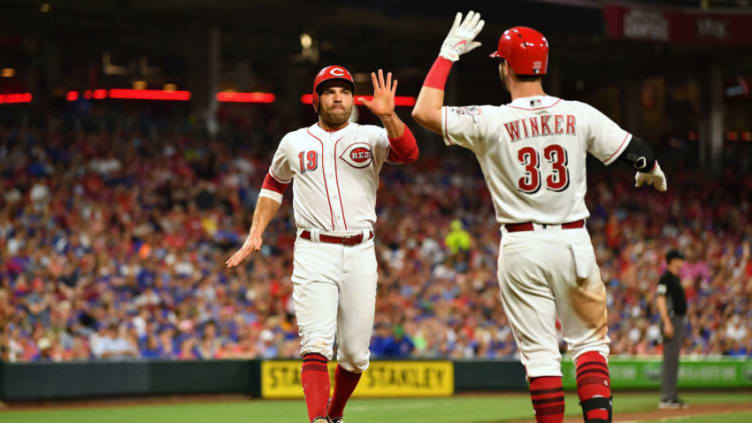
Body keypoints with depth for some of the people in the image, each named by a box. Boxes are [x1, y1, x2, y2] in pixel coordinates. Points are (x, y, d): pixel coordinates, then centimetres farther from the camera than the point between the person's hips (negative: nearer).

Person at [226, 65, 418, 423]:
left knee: (355, 353, 6)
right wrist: (256, 233, 15)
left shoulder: (370, 137, 4)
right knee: (316, 344, -17)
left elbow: (409, 153, -15)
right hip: (314, 253, -1)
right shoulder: (294, 143, 9)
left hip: (360, 253, 1)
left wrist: (388, 115, -32)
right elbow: (274, 184, 25)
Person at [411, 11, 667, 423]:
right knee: (589, 340, 12)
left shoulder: (490, 122, -9)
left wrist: (449, 53, 2)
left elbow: (425, 111, -6)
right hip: (573, 241, 2)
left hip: (522, 247, -2)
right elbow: (634, 150, 4)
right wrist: (652, 171, 28)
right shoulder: (579, 115, -2)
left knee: (539, 352, 2)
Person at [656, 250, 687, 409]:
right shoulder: (666, 278, -11)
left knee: (673, 360, 11)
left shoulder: (676, 279, 19)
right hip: (672, 320, -10)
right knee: (670, 359, -11)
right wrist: (667, 323, -25)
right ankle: (666, 398, -12)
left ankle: (672, 397, 15)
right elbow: (660, 300, -19)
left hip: (679, 321, 10)